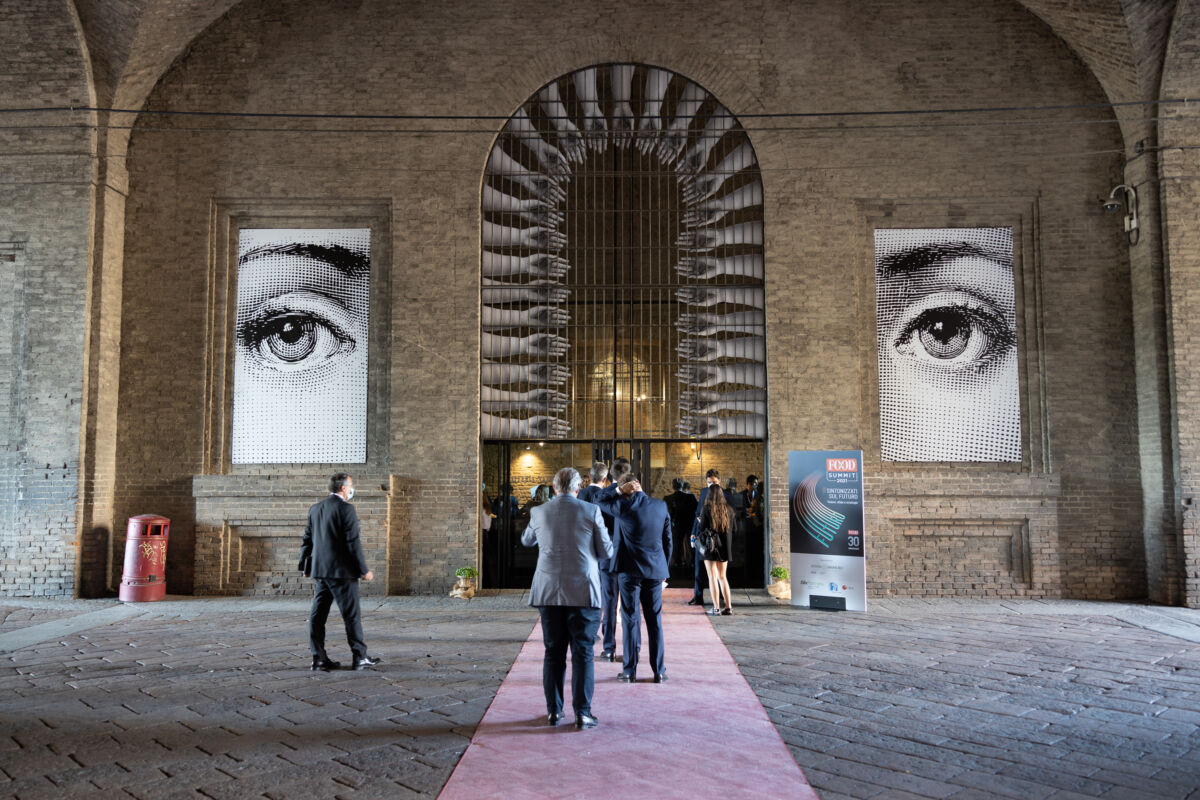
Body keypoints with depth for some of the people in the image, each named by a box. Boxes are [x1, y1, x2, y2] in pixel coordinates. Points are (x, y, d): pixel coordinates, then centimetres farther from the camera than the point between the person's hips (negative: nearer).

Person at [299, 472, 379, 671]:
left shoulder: (315, 509, 11)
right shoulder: (345, 509, -12)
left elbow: (307, 540, 15)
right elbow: (353, 542, -15)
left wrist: (305, 567, 24)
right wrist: (364, 570, -10)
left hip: (319, 571, 7)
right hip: (341, 571, -7)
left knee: (318, 615, 8)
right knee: (352, 615, -1)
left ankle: (319, 658, 11)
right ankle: (359, 657, 3)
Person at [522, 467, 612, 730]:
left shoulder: (539, 512, 2)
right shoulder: (591, 511, -5)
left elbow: (526, 541, 21)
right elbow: (607, 551, 0)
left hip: (548, 592, 2)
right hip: (583, 592, -2)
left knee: (553, 652, 11)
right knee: (583, 653, 4)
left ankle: (553, 710, 16)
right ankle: (582, 712, 5)